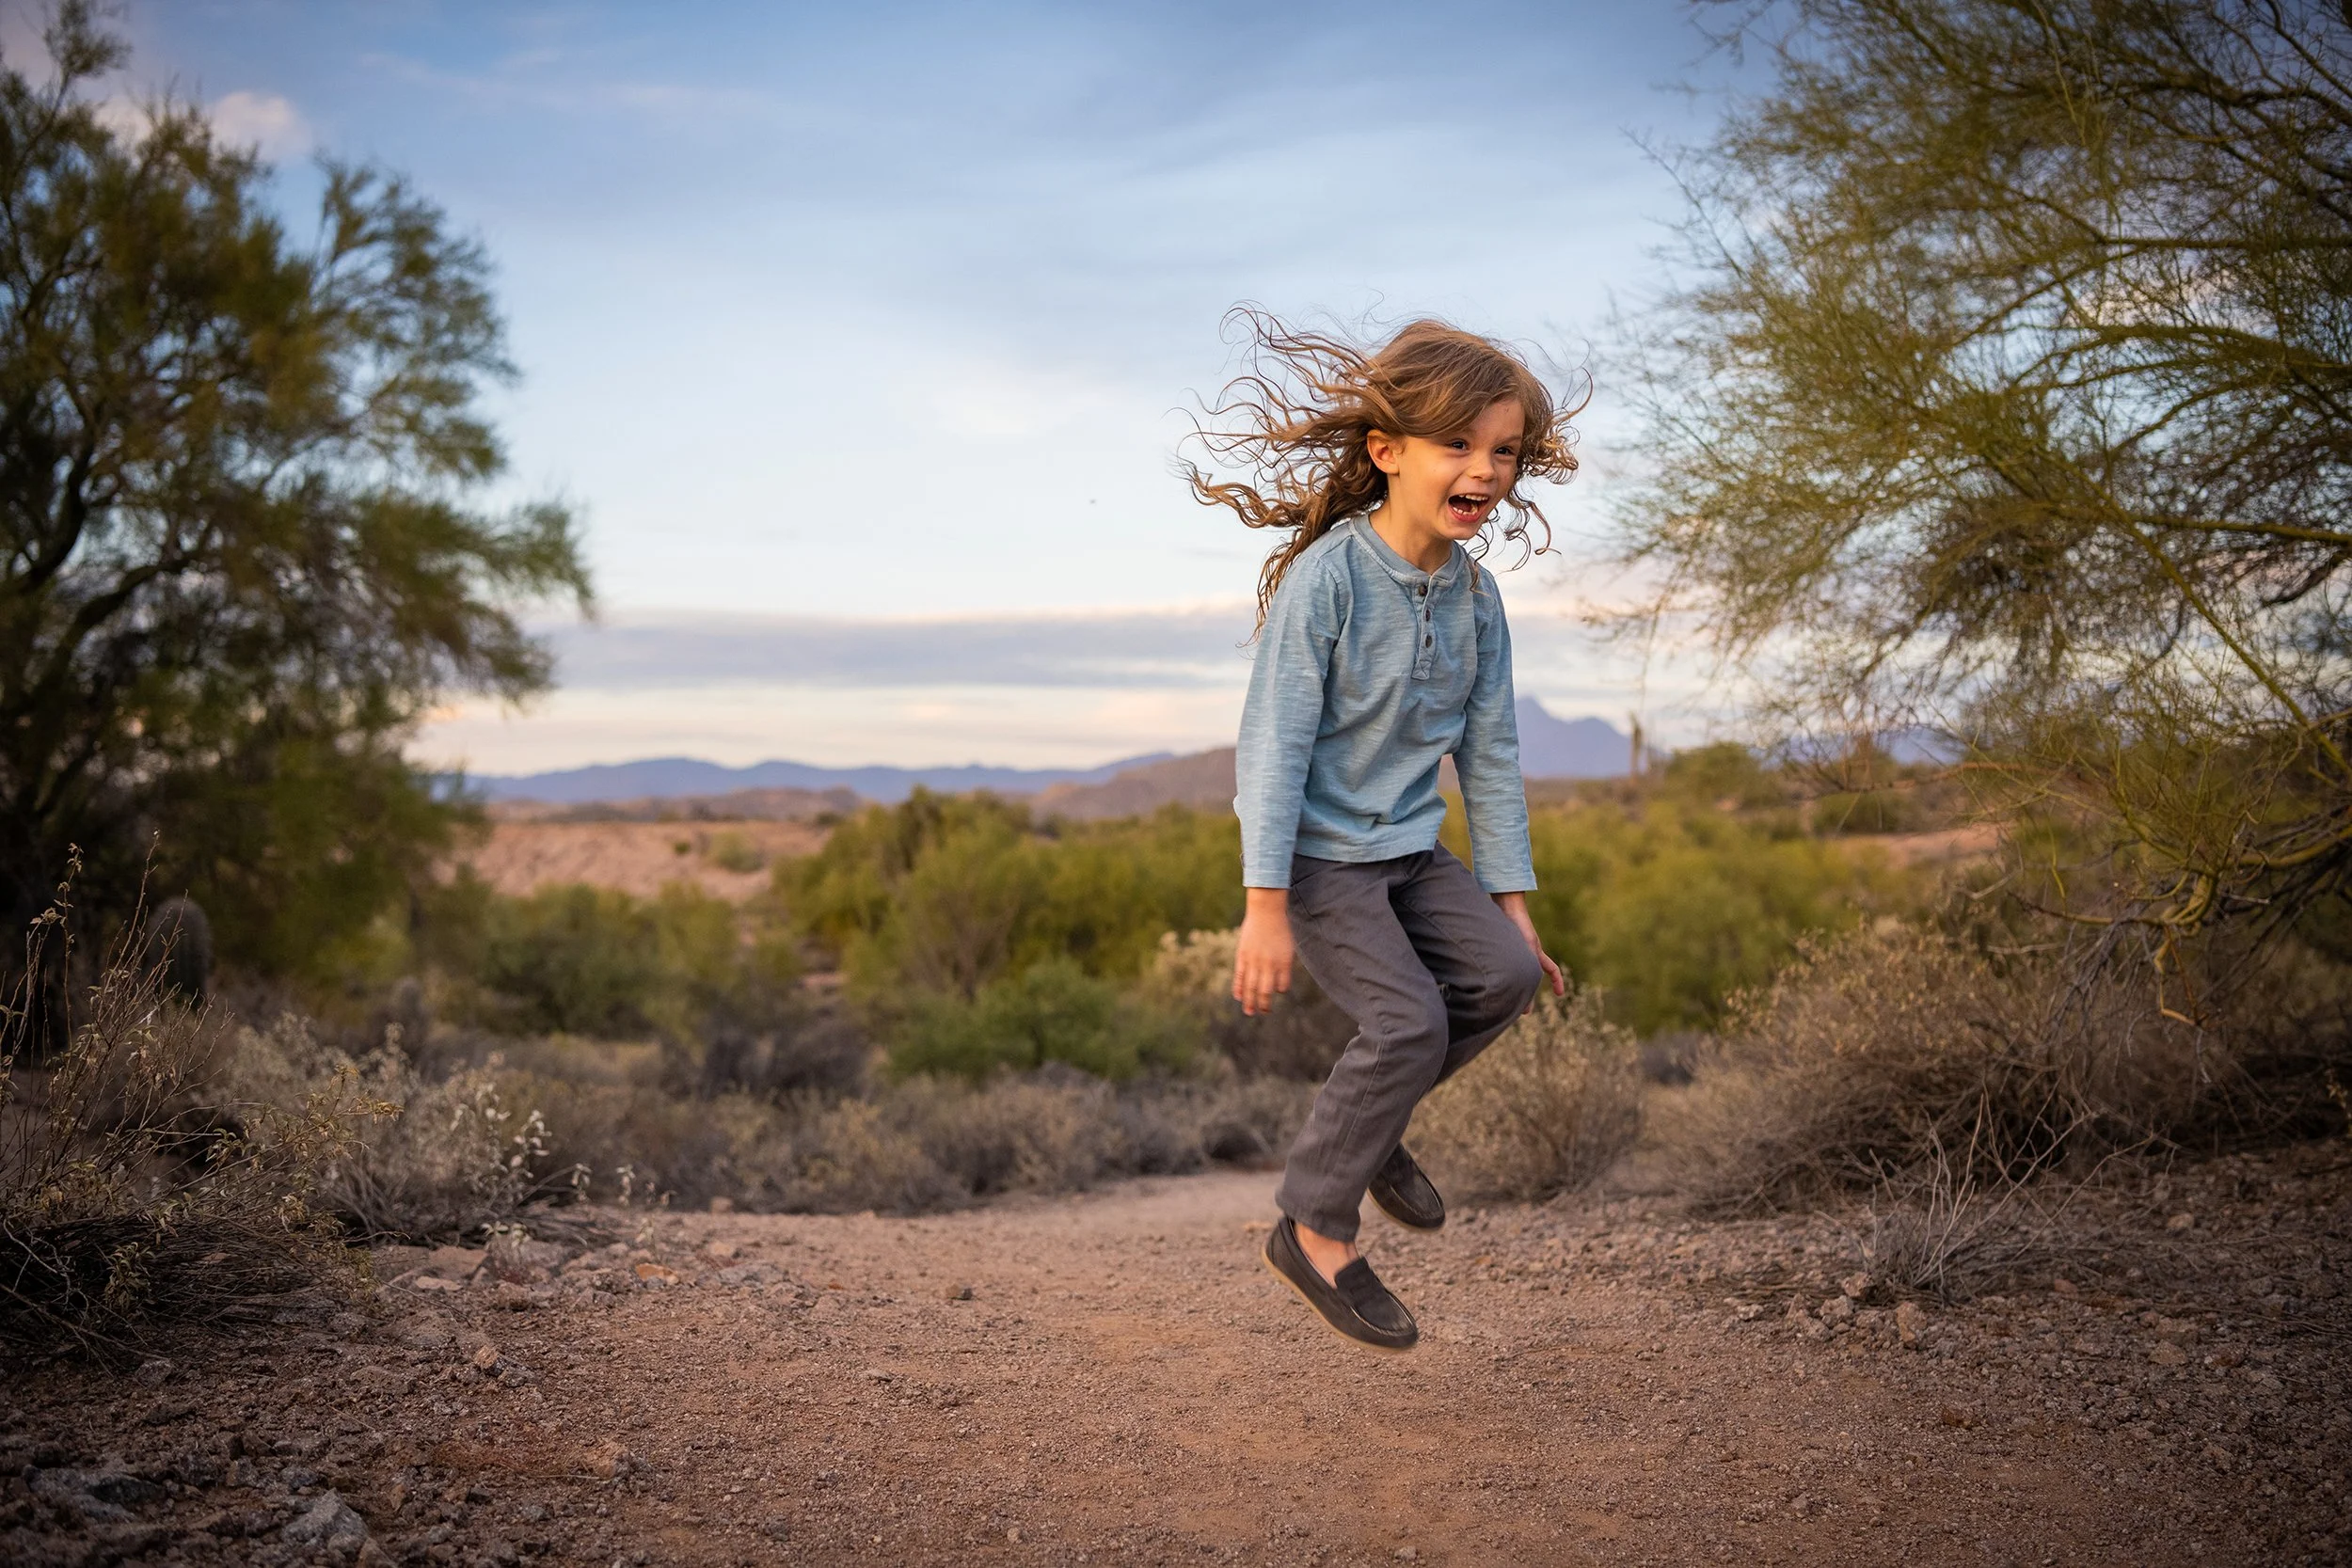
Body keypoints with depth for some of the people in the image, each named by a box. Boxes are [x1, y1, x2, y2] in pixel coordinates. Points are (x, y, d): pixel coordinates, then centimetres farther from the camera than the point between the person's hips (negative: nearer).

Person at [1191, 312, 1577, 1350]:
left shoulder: (1475, 593, 1)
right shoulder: (1328, 576, -19)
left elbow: (1490, 752, 7)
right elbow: (1276, 741, -20)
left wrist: (1511, 899, 7)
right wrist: (1266, 905, -22)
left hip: (1408, 848, 7)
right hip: (1317, 852, -7)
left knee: (1507, 973, -10)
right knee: (1410, 1021, -18)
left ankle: (1367, 1120, 14)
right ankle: (1315, 1233, 1)